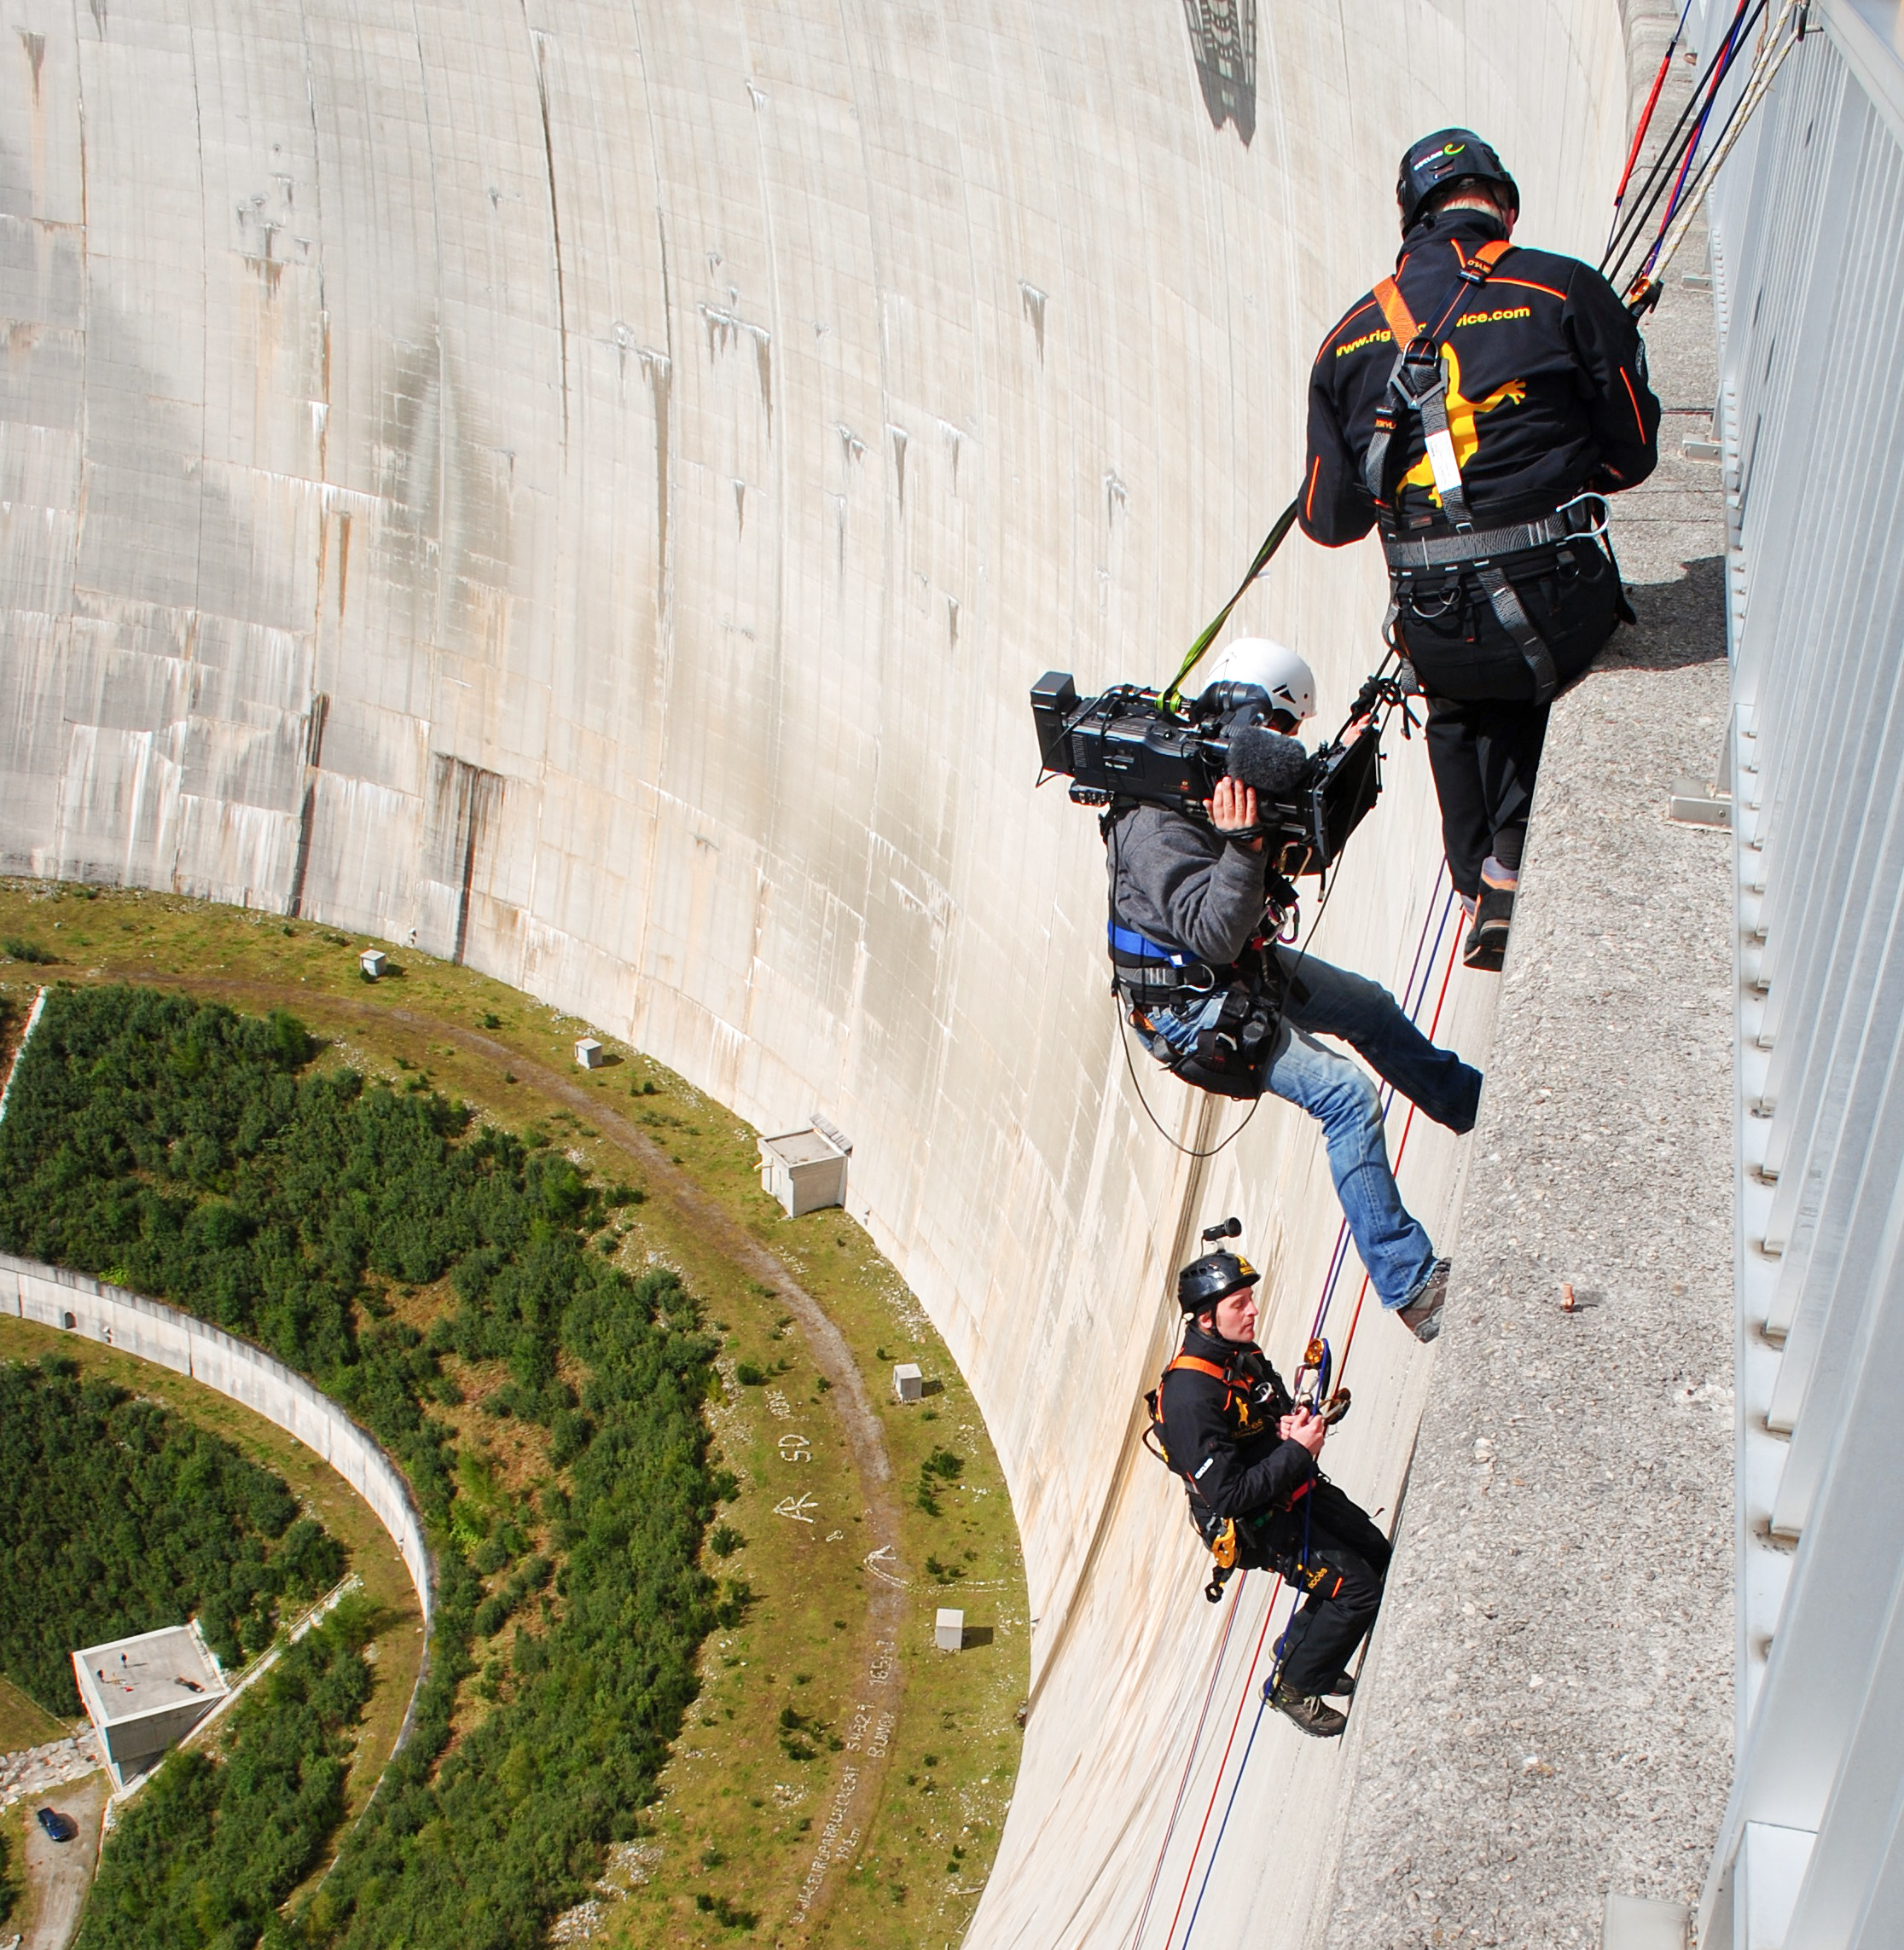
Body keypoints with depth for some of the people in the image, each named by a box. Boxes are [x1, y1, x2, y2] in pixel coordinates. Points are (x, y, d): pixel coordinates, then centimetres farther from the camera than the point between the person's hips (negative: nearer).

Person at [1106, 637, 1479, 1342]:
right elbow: (1214, 936, -34)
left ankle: (1477, 1106, 48)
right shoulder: (1157, 819, -30)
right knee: (1348, 1095, -18)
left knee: (1368, 1006, 23)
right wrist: (1242, 843, -46)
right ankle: (1409, 1285, -12)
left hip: (1247, 968, 10)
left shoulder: (1216, 772, -2)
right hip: (1189, 1005, -10)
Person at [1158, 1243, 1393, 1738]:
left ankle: (1299, 1644, 31)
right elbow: (1228, 1497, -30)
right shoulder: (1190, 1395, -30)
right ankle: (1294, 1686, 11)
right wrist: (1298, 1450, -25)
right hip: (1256, 1523, -9)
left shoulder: (1243, 1354, -2)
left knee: (1378, 1555, 12)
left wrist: (1298, 1422, -8)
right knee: (1358, 1587, -11)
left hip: (1295, 1488, 9)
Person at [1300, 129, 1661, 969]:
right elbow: (1632, 453, 3)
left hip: (1434, 628, 2)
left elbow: (1330, 517, 8)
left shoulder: (1352, 338, 6)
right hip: (1555, 604, -2)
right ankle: (1513, 856, 17)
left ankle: (1479, 888, 29)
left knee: (1458, 712, 35)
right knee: (1531, 683, 32)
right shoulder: (1568, 292, -2)